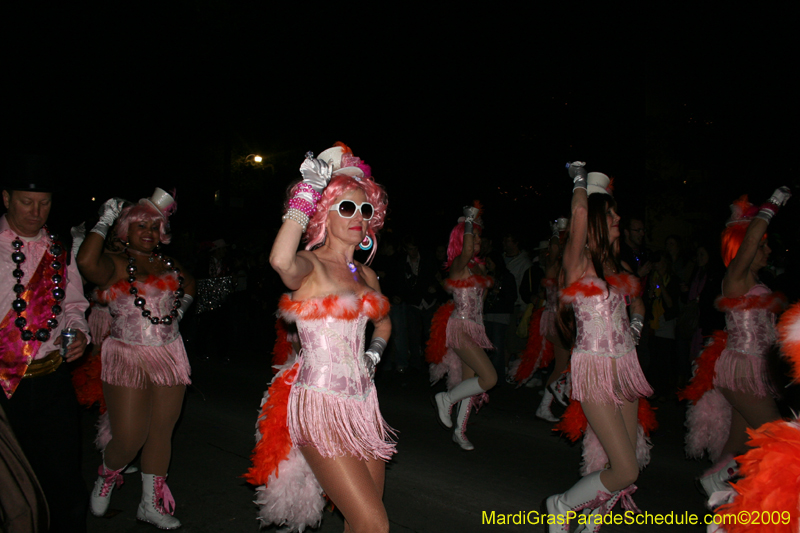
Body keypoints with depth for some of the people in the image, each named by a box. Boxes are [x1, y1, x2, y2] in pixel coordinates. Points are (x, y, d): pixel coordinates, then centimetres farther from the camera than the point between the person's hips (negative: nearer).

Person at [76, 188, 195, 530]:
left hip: (170, 356, 5)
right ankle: (106, 477, 32)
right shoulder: (115, 264, -4)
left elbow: (189, 285, 32)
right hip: (127, 358, -5)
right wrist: (104, 221, -15)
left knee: (161, 432, 10)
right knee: (129, 439, -4)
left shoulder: (168, 265, 12)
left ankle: (151, 504, 26)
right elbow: (86, 261, -27)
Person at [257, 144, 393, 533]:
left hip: (363, 402, 7)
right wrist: (306, 192, -27)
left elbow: (383, 321, 31)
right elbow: (281, 261, -36)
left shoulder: (365, 274, 11)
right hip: (322, 403, -7)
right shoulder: (310, 264, -10)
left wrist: (373, 353, 12)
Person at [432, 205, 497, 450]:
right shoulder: (458, 264, -12)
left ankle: (460, 431, 25)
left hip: (475, 327, 9)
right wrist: (468, 220, -26)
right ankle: (446, 399, 4)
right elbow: (467, 250, -35)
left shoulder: (478, 265, 13)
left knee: (470, 379, 12)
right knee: (489, 377, -16)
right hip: (461, 327, -9)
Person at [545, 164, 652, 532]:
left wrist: (637, 323, 11)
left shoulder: (616, 266, 11)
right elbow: (579, 210, -26)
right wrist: (580, 178, -7)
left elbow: (636, 297, 31)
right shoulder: (578, 261, -9)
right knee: (626, 471, -8)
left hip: (625, 366, 7)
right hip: (594, 368, -7)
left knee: (628, 461, 8)